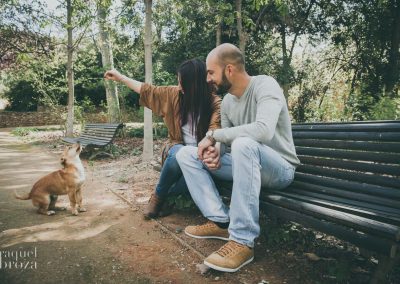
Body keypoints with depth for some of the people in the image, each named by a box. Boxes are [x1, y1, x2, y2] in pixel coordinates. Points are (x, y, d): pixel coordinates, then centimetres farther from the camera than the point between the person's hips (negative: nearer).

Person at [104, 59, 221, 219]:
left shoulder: (215, 103, -10)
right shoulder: (175, 94, 1)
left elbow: (215, 131, -25)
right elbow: (147, 90, 12)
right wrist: (120, 77, 19)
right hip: (178, 147, 2)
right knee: (179, 155, -36)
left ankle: (164, 196, -9)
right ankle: (159, 195, -9)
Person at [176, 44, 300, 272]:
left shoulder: (265, 85, -18)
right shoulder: (227, 101, 5)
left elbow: (263, 130, -36)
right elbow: (227, 140, 10)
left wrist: (213, 135, -26)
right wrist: (215, 151, -14)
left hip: (280, 169, -7)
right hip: (246, 163, 7)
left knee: (244, 144, -40)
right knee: (186, 154, -2)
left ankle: (243, 241, -31)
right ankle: (221, 222, -8)